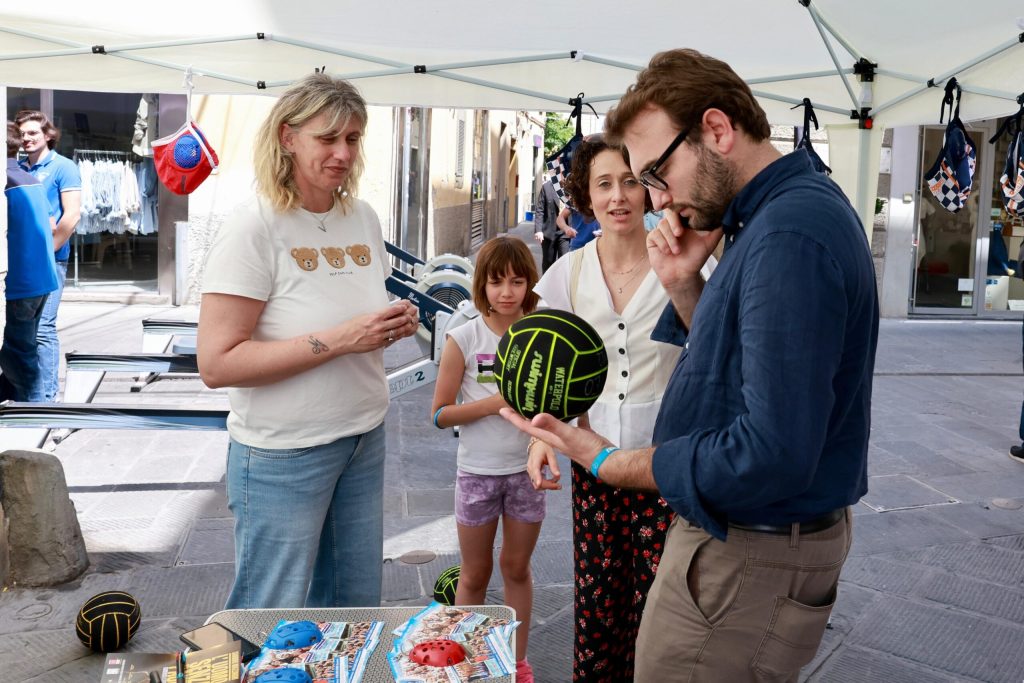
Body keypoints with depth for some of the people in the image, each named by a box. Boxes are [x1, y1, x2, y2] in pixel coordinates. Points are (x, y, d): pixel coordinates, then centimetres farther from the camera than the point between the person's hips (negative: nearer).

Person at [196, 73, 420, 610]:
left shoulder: (363, 219, 5)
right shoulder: (255, 228, -16)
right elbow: (216, 363, -22)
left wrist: (395, 323, -3)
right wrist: (340, 339, -26)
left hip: (365, 439, 7)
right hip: (282, 455, -6)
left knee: (356, 605, 18)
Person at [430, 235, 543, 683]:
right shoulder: (464, 339, -10)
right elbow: (440, 414, -10)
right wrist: (494, 402, -22)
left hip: (527, 468, 2)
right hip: (477, 472, -2)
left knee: (517, 568, 15)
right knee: (475, 574, 12)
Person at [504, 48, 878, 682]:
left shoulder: (789, 236, -26)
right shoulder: (797, 208, 8)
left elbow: (770, 456, -30)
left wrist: (607, 461, -20)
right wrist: (686, 288, -3)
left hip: (751, 558, -10)